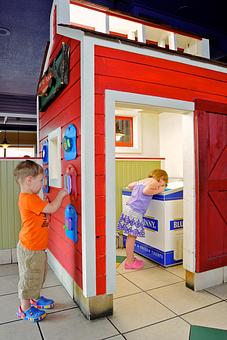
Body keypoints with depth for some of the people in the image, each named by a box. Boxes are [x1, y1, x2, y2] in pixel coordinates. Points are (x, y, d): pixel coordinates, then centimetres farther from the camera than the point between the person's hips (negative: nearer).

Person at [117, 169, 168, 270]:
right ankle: (129, 262, 10)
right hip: (135, 212, -9)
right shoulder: (154, 181, -3)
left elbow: (129, 185, 33)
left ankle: (131, 258, 29)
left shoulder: (141, 181, 21)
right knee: (132, 237, 0)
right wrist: (158, 191, -6)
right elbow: (146, 191, -20)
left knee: (131, 236, 17)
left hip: (128, 208, 9)